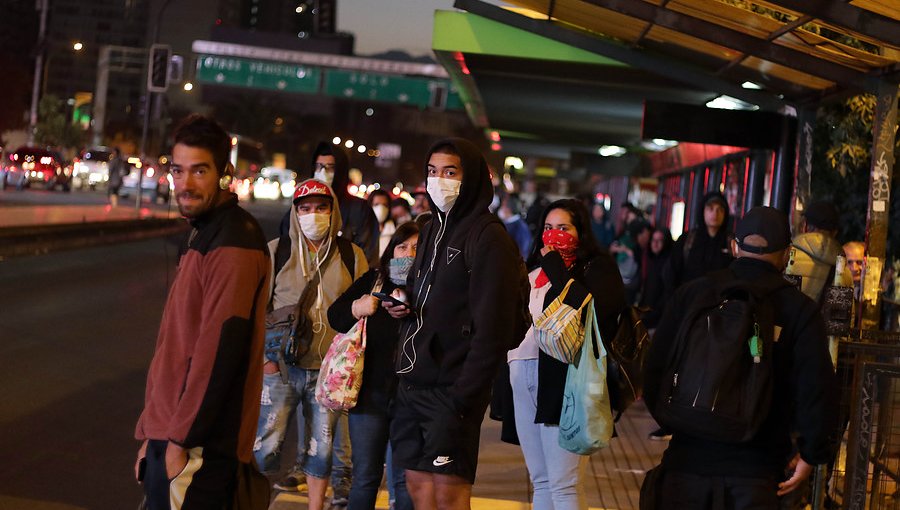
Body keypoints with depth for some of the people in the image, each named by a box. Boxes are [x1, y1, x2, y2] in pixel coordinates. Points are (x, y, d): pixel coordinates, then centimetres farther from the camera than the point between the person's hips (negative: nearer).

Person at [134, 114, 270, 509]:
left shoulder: (233, 246, -15)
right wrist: (151, 432, 18)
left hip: (197, 446, -9)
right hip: (170, 434, 9)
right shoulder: (202, 237, 17)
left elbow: (219, 348, -21)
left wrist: (181, 439, -19)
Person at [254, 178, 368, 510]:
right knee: (266, 444, -5)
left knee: (321, 449, 8)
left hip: (329, 370, 1)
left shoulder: (351, 256, 6)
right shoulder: (276, 251, 3)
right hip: (280, 366, -1)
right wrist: (263, 355, -3)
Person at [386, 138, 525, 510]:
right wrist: (401, 306, 2)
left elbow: (492, 328, -17)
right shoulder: (433, 230, 15)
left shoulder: (487, 238, -12)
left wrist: (463, 399, -21)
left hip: (453, 389, -8)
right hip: (414, 383, 8)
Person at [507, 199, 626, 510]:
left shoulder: (597, 266, 1)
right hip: (523, 376, 7)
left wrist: (554, 266, -9)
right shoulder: (535, 268, 21)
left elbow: (590, 309, -18)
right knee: (540, 482, 11)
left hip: (563, 376, -7)